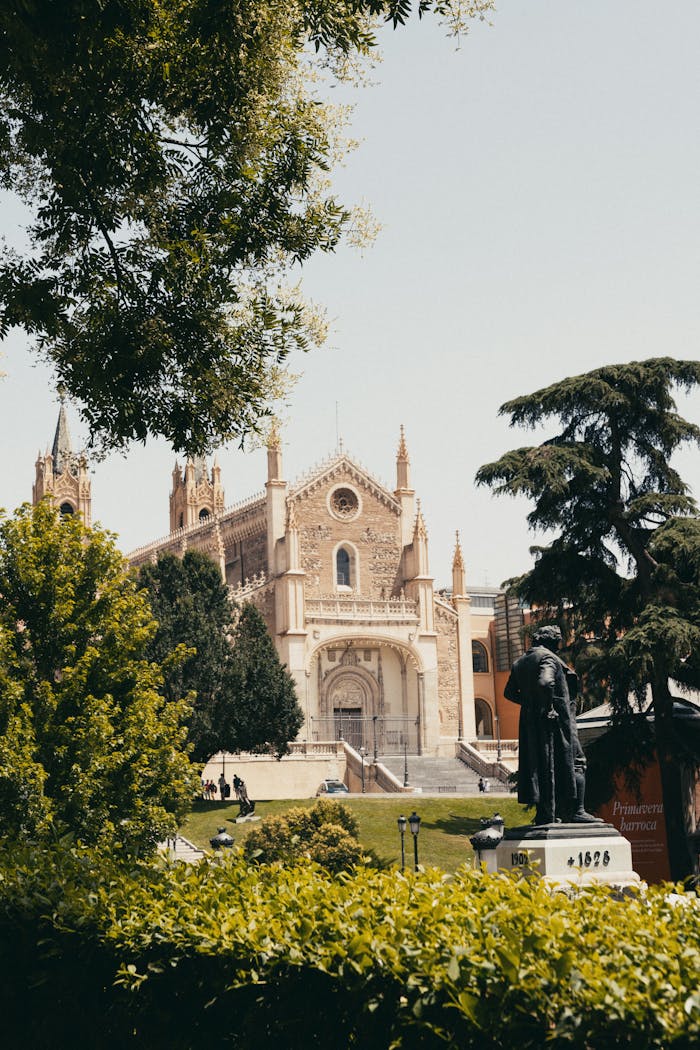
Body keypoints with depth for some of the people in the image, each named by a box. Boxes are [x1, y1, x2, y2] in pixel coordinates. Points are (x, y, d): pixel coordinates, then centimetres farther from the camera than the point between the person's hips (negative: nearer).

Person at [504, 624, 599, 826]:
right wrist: (549, 707, -20)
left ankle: (544, 815, 11)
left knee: (540, 765, 10)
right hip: (556, 721, -8)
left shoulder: (520, 663, 15)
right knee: (575, 763, 1)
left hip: (530, 723, 8)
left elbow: (509, 692, 21)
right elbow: (545, 682, -29)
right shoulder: (548, 658, -10)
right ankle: (575, 811, -4)